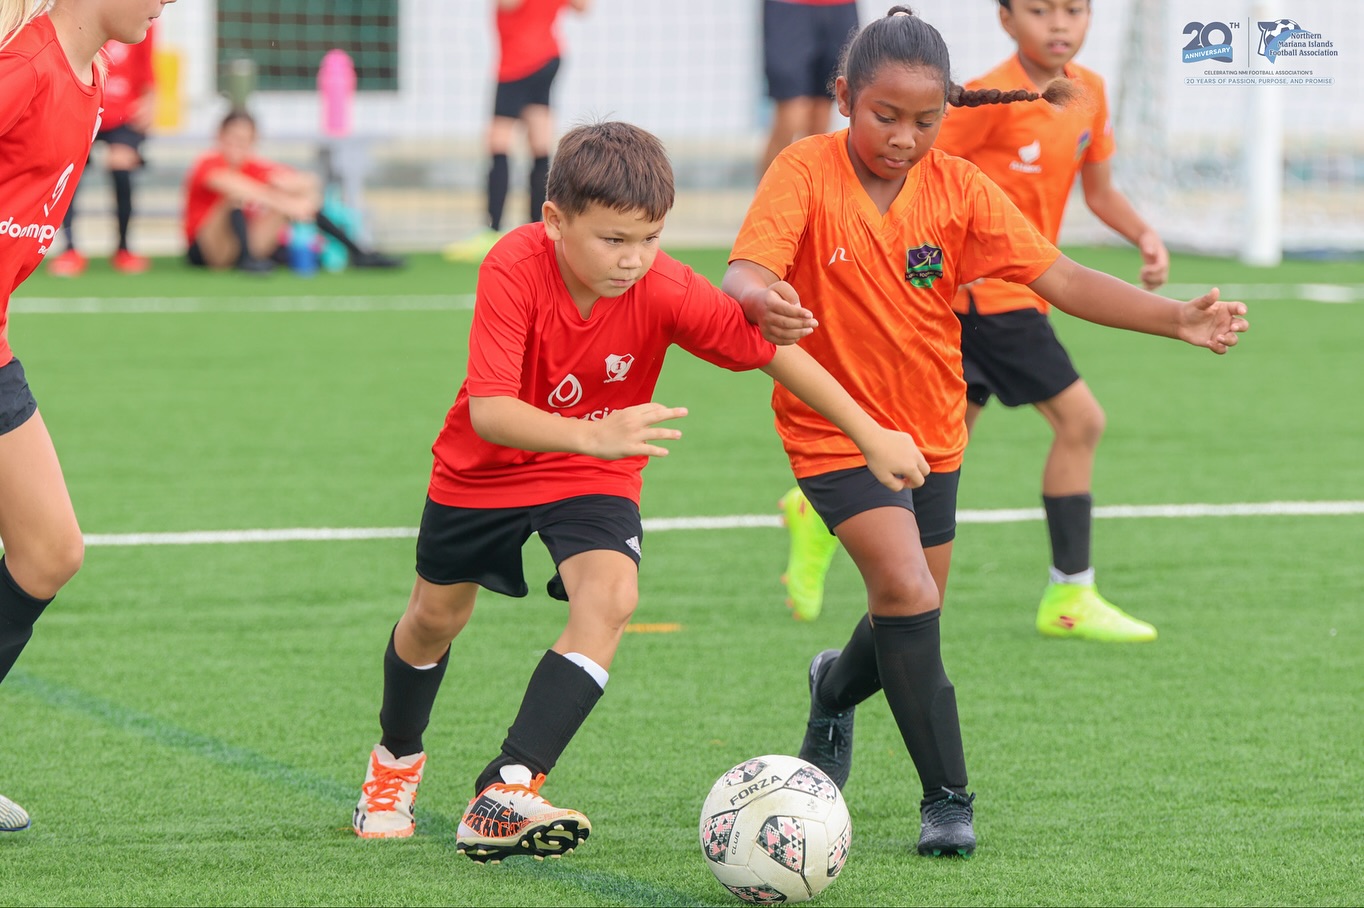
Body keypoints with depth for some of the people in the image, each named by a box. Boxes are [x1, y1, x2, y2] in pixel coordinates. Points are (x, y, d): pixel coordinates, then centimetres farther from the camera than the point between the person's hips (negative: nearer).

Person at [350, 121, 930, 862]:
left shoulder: (667, 291, -27)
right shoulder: (513, 270, -34)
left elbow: (772, 351, -16)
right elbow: (488, 412, -42)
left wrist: (874, 437, -14)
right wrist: (593, 435, -57)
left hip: (594, 477, 1)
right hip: (484, 468, 0)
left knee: (610, 595, -26)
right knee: (436, 614, 17)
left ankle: (504, 797, -29)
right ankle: (397, 758, 50)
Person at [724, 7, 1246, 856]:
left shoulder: (960, 188, -7)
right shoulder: (806, 173, -16)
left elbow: (1060, 279, -9)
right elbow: (744, 275, -28)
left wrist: (1177, 318, -20)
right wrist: (765, 301, -54)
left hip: (932, 433, 5)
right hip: (835, 428, -4)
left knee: (908, 621, 15)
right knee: (910, 595, -19)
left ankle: (837, 689, 50)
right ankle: (948, 800, -8)